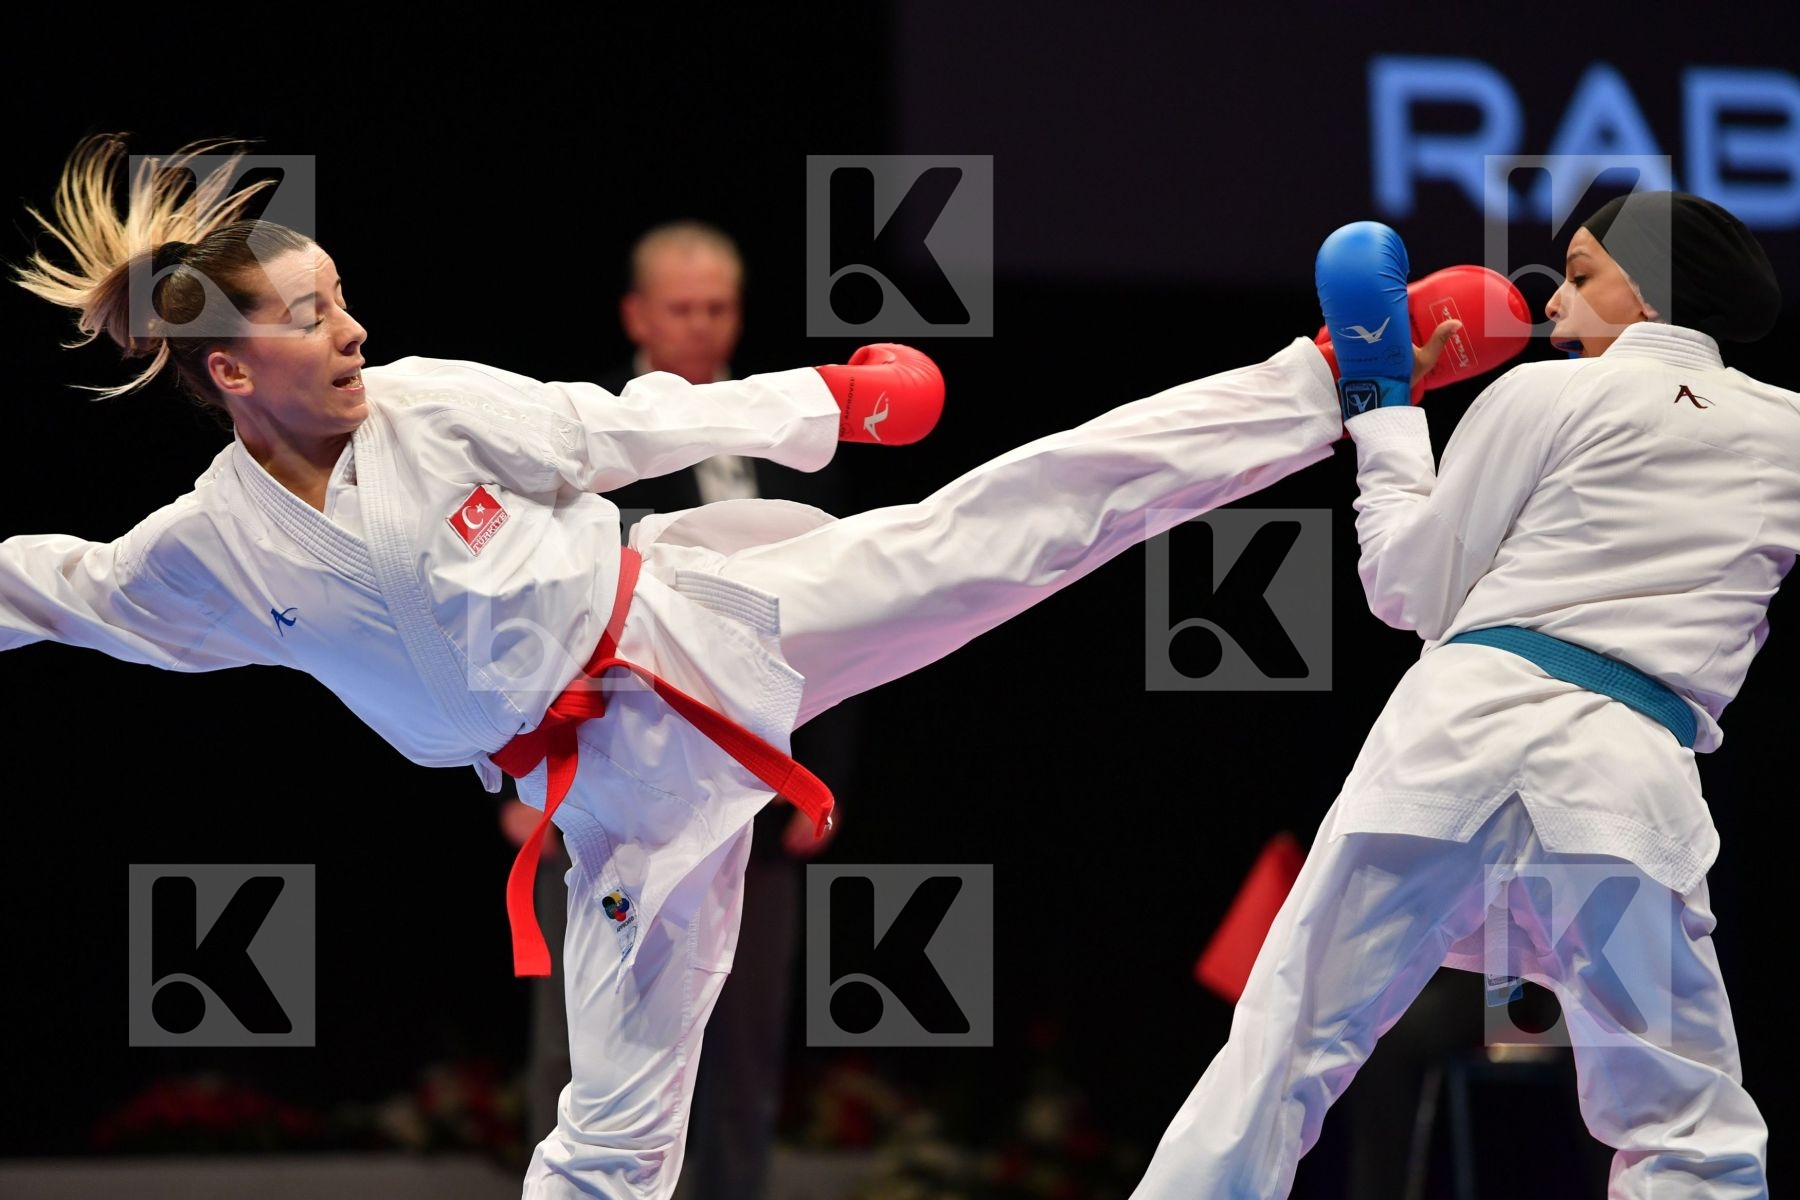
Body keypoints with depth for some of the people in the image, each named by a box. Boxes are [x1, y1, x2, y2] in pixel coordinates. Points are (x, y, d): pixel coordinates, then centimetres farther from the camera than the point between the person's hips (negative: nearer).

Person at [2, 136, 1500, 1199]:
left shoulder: (429, 406, -6)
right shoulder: (207, 558, -7)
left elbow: (619, 427, 5)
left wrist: (822, 403, 12)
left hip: (703, 622, 1)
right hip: (623, 781, -1)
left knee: (1025, 513, -8)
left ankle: (1334, 385, -8)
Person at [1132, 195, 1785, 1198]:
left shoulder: (1547, 395, 10)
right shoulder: (1784, 433, 16)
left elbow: (1412, 592, 17)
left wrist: (1383, 407, 26)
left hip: (1465, 726, -1)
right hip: (1633, 772, 1)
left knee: (1282, 1053, 3)